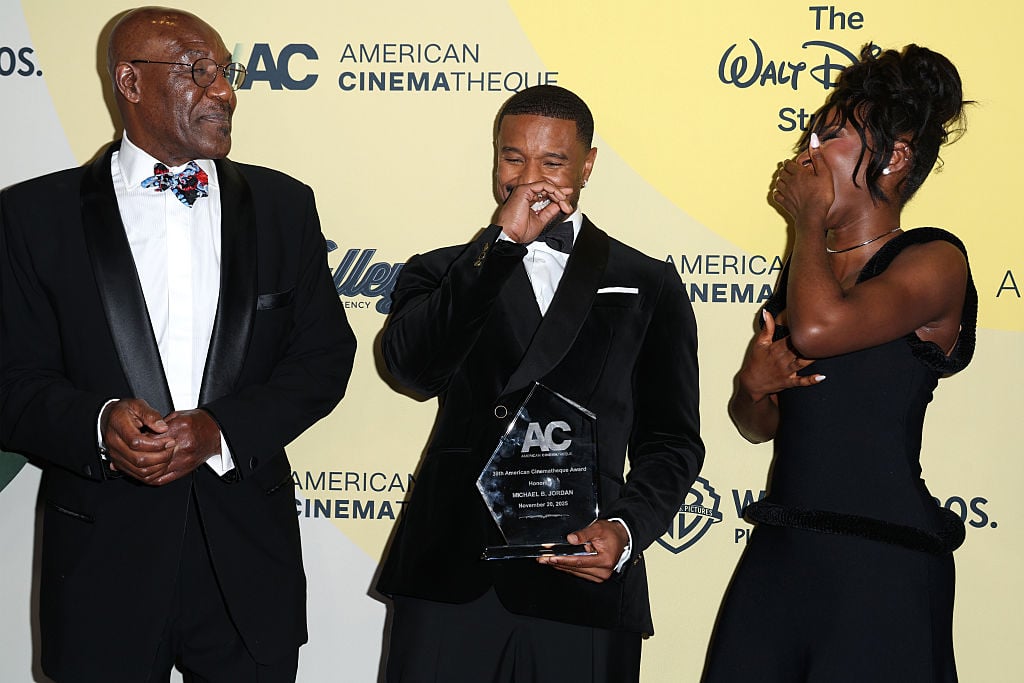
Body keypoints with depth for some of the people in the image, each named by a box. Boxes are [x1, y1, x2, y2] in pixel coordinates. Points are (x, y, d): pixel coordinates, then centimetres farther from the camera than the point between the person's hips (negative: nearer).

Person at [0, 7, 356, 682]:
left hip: (249, 556, 2)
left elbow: (325, 354, 3)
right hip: (104, 561, -2)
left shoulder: (282, 204, 7)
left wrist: (219, 431, -12)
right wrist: (99, 424, -21)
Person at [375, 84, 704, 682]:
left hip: (585, 583, 0)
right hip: (452, 580, 0)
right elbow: (413, 364, -9)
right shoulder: (444, 274, 12)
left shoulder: (649, 286, 11)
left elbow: (671, 441, 9)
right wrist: (503, 243, -10)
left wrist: (626, 530, -9)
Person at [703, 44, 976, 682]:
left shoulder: (933, 262, -6)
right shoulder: (803, 269, 15)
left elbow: (818, 327, -25)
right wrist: (752, 387, -5)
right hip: (777, 556, 7)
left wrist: (811, 218, -8)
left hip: (880, 563, -7)